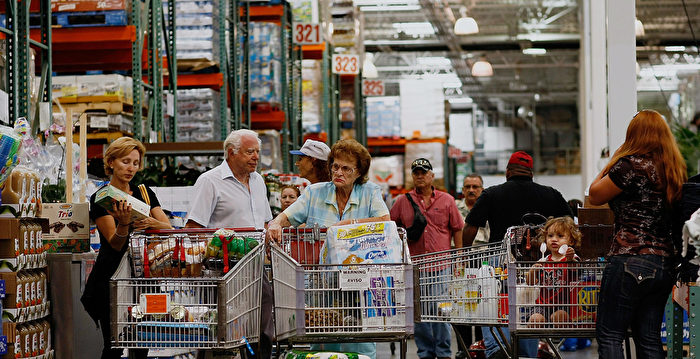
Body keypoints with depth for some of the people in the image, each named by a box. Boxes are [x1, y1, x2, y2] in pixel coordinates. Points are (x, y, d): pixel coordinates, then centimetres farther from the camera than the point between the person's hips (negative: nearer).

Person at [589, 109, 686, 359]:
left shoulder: (631, 164, -10)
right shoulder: (676, 169, 11)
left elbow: (595, 196, 1)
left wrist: (614, 159, 11)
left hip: (631, 260, -7)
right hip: (665, 263, 7)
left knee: (609, 335, -2)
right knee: (649, 339, 12)